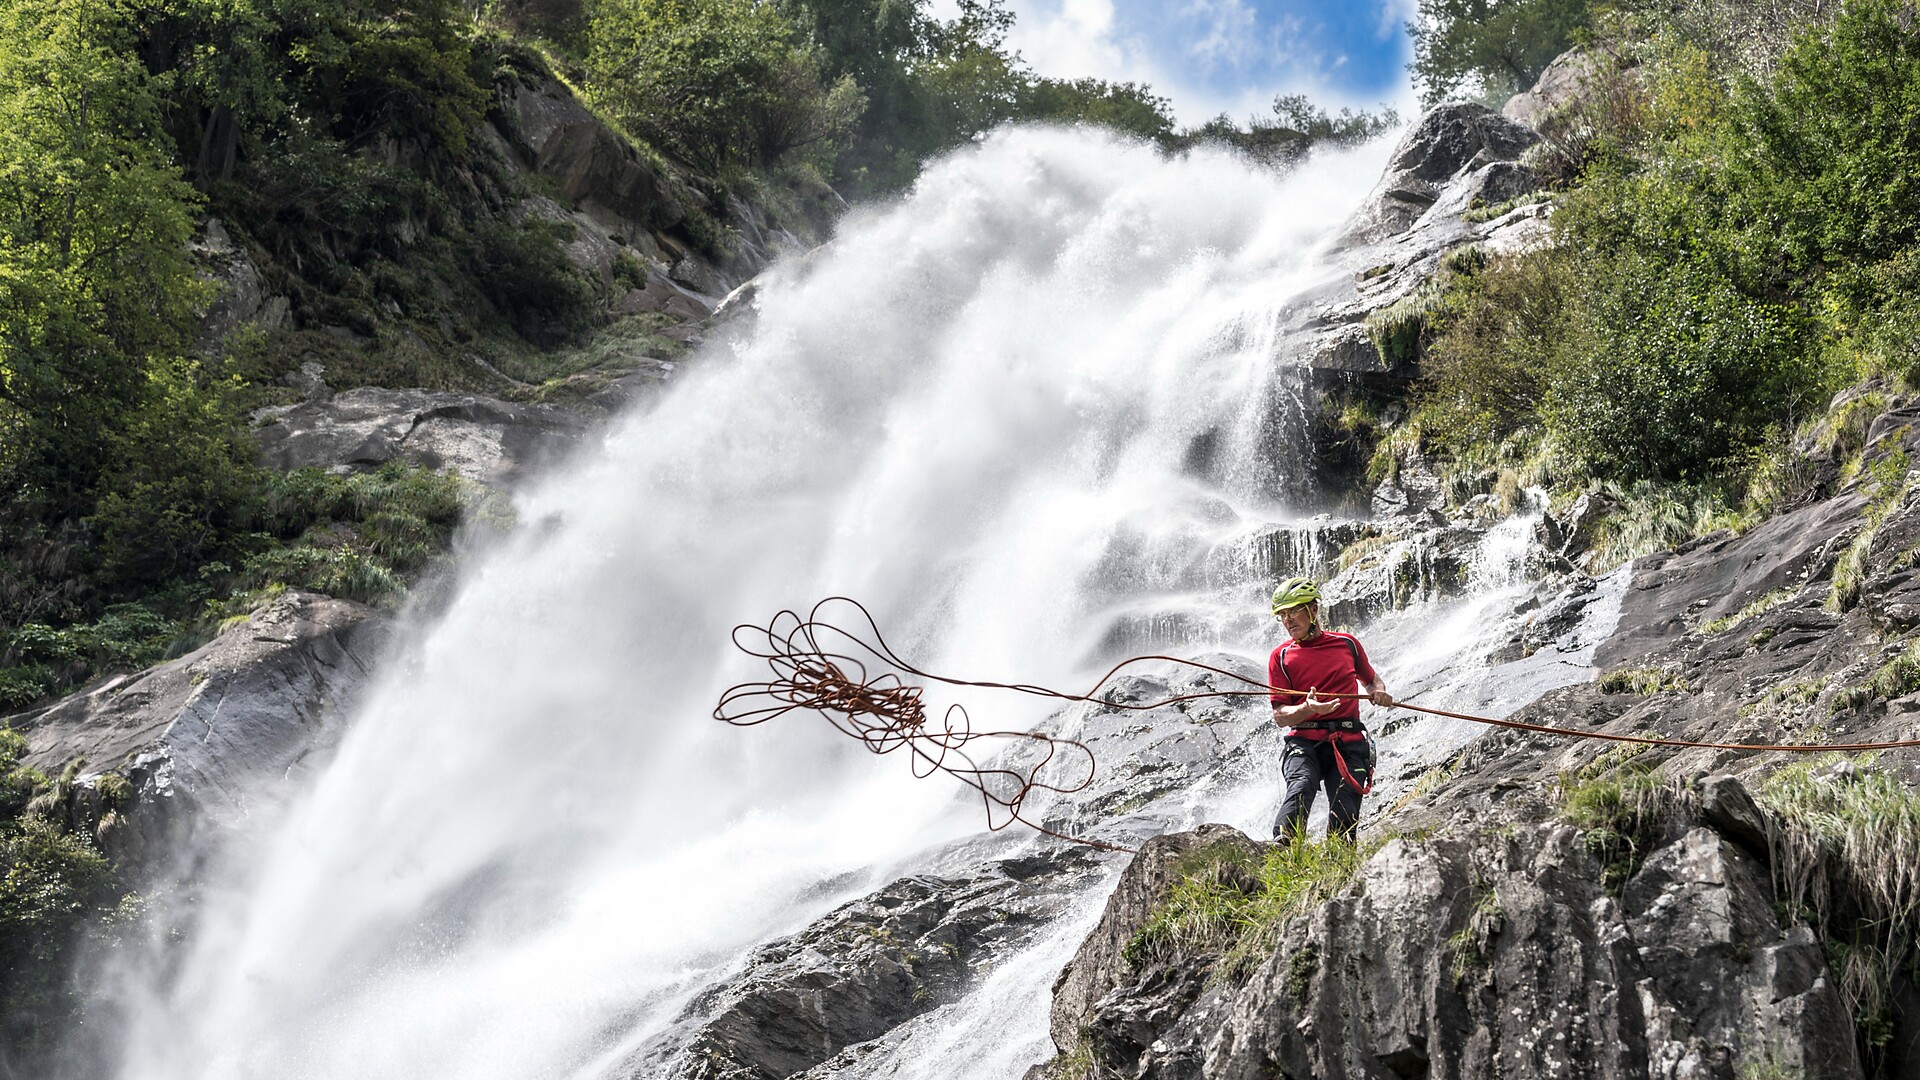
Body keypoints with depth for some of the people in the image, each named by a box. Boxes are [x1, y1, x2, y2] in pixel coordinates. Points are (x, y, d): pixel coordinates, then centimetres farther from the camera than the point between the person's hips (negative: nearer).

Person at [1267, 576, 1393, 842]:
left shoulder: (1347, 643, 13)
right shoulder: (1281, 656, 9)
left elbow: (1371, 680, 31)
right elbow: (1280, 716, 2)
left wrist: (1378, 693, 6)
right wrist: (1308, 708, -19)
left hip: (1348, 743, 1)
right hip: (1304, 742, -1)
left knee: (1344, 820, -15)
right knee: (1300, 788, -31)